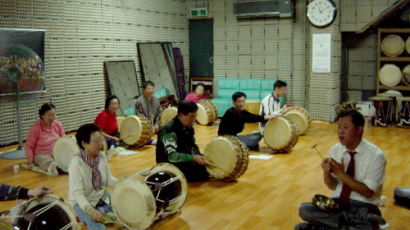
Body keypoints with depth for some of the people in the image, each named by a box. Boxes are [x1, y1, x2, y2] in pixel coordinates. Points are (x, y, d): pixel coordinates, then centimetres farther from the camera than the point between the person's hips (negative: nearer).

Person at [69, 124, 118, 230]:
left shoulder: (102, 156, -8)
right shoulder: (76, 164, -26)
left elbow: (109, 179, 2)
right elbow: (78, 193, -29)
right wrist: (90, 210, -44)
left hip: (102, 197, 7)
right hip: (82, 203, -7)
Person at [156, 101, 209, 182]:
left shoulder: (189, 127, 2)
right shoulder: (169, 130, -23)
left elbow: (193, 146, 13)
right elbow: (171, 156, -31)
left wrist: (198, 157, -8)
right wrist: (193, 158, -36)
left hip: (185, 159, 7)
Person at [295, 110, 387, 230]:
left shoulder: (375, 155, -13)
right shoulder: (334, 150, 1)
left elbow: (368, 192, -15)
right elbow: (333, 186, 7)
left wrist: (341, 173, -21)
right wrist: (326, 173, -15)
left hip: (363, 207, -4)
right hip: (338, 203, 4)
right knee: (305, 209, -22)